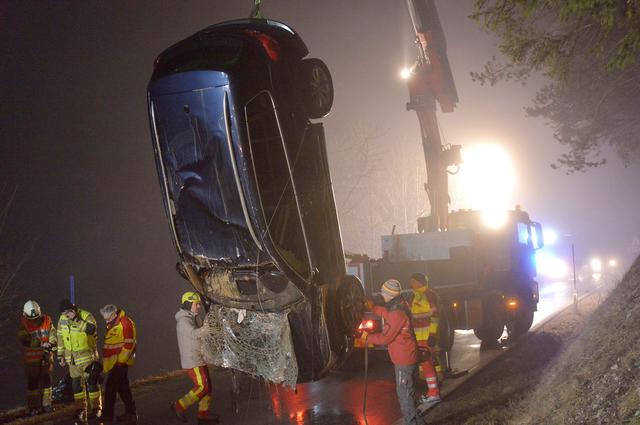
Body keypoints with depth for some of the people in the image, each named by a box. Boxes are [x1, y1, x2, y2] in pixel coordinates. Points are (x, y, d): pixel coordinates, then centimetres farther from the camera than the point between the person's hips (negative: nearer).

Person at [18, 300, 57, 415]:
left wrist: (51, 344, -19)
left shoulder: (47, 320, 0)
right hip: (32, 357, -3)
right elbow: (25, 340, -18)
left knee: (47, 379, 10)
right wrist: (41, 344, -27)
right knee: (33, 381, -1)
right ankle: (34, 407, 6)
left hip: (47, 355, 3)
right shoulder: (24, 325, -9)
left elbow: (53, 335, 2)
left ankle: (46, 403, 21)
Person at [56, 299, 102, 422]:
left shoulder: (87, 316, -17)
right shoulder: (62, 320, 2)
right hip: (71, 357, 5)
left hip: (87, 355, -5)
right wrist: (61, 355, 12)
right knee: (76, 383, 10)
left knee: (91, 382, -3)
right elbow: (60, 338, 12)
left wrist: (77, 320, -36)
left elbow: (92, 330, -35)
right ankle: (80, 410, 20)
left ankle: (96, 409, 7)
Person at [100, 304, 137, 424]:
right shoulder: (113, 324, 16)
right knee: (123, 387, 13)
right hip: (114, 362, 10)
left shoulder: (126, 323, -15)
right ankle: (130, 413, 20)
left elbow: (129, 344, -20)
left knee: (110, 387, -8)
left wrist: (121, 360, -19)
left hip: (120, 362, -10)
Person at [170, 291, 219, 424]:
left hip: (199, 359, 10)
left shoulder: (191, 318, 17)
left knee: (207, 386, 8)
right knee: (202, 387, -11)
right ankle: (179, 406, -2)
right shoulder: (183, 320, -15)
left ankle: (203, 414, 12)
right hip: (192, 360, -10)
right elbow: (194, 333, -33)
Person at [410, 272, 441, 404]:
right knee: (425, 363, 13)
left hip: (427, 336, -10)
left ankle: (433, 394, -7)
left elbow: (435, 315, -19)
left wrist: (432, 334, -24)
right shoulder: (417, 295, 17)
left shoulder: (429, 295, -13)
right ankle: (433, 389, 21)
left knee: (426, 364, -10)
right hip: (420, 337, 10)